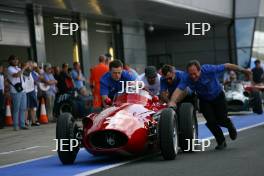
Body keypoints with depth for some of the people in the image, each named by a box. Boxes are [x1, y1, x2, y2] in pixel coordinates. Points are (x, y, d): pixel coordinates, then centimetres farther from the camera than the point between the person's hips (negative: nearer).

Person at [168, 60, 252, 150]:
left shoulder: (209, 69, -34)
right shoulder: (186, 77, -29)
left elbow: (227, 66, -23)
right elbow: (179, 89, -40)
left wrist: (243, 70, -12)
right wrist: (172, 101, -59)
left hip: (218, 97, -1)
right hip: (204, 101, 1)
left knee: (221, 119, -1)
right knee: (211, 121, -10)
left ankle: (229, 125, 38)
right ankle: (221, 142, 15)